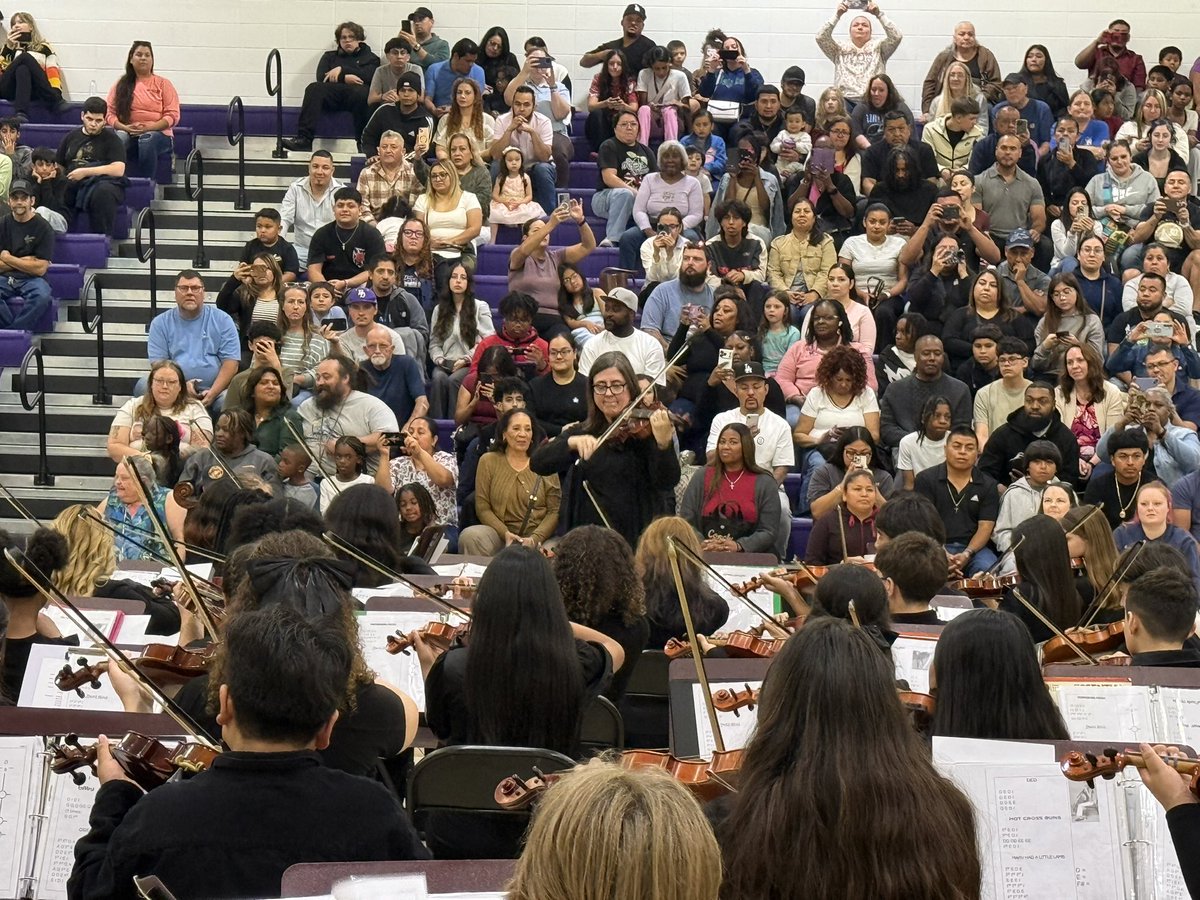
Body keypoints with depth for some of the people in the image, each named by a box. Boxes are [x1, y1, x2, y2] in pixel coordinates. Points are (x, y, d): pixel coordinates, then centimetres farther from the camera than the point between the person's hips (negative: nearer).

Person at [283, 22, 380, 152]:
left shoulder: (369, 57, 23)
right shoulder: (329, 56, 30)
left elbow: (367, 76, 1)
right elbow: (321, 77, 10)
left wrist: (342, 70, -3)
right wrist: (344, 78, -6)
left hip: (355, 91, -2)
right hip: (332, 92, 2)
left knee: (361, 92, -39)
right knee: (313, 88, -30)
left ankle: (363, 141, -37)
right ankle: (303, 139, -42)